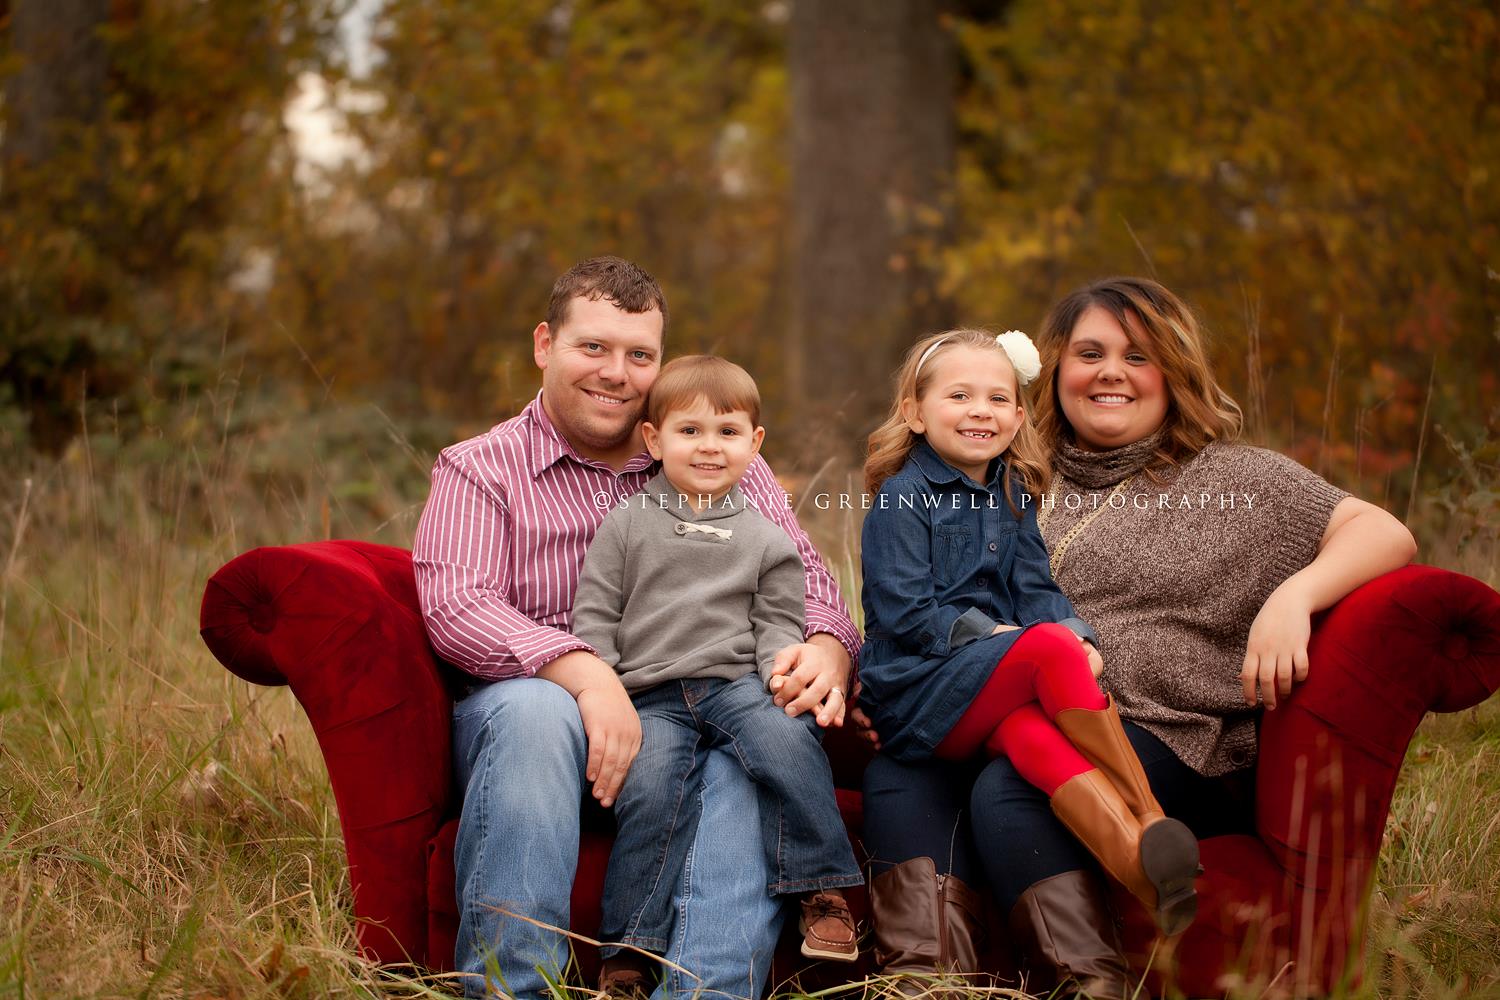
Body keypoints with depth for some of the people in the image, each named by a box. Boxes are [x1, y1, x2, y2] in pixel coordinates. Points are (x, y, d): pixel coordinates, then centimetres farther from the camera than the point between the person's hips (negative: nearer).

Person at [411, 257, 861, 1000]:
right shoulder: (479, 470, 8)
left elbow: (806, 578, 10)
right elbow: (453, 604, -9)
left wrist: (826, 652, -17)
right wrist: (585, 673, -27)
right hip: (543, 697, -2)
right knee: (535, 709, -37)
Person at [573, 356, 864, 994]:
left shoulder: (766, 540, 16)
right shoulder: (625, 526, 13)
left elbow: (778, 624, 13)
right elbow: (594, 617, 11)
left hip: (737, 683, 1)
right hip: (651, 696, 0)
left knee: (787, 739, -32)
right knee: (649, 790, -28)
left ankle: (823, 892, -21)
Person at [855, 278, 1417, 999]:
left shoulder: (1234, 481, 10)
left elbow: (1387, 536, -1)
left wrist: (1293, 595, -21)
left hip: (1172, 744, -5)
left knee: (1010, 790, -33)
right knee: (897, 774, -23)